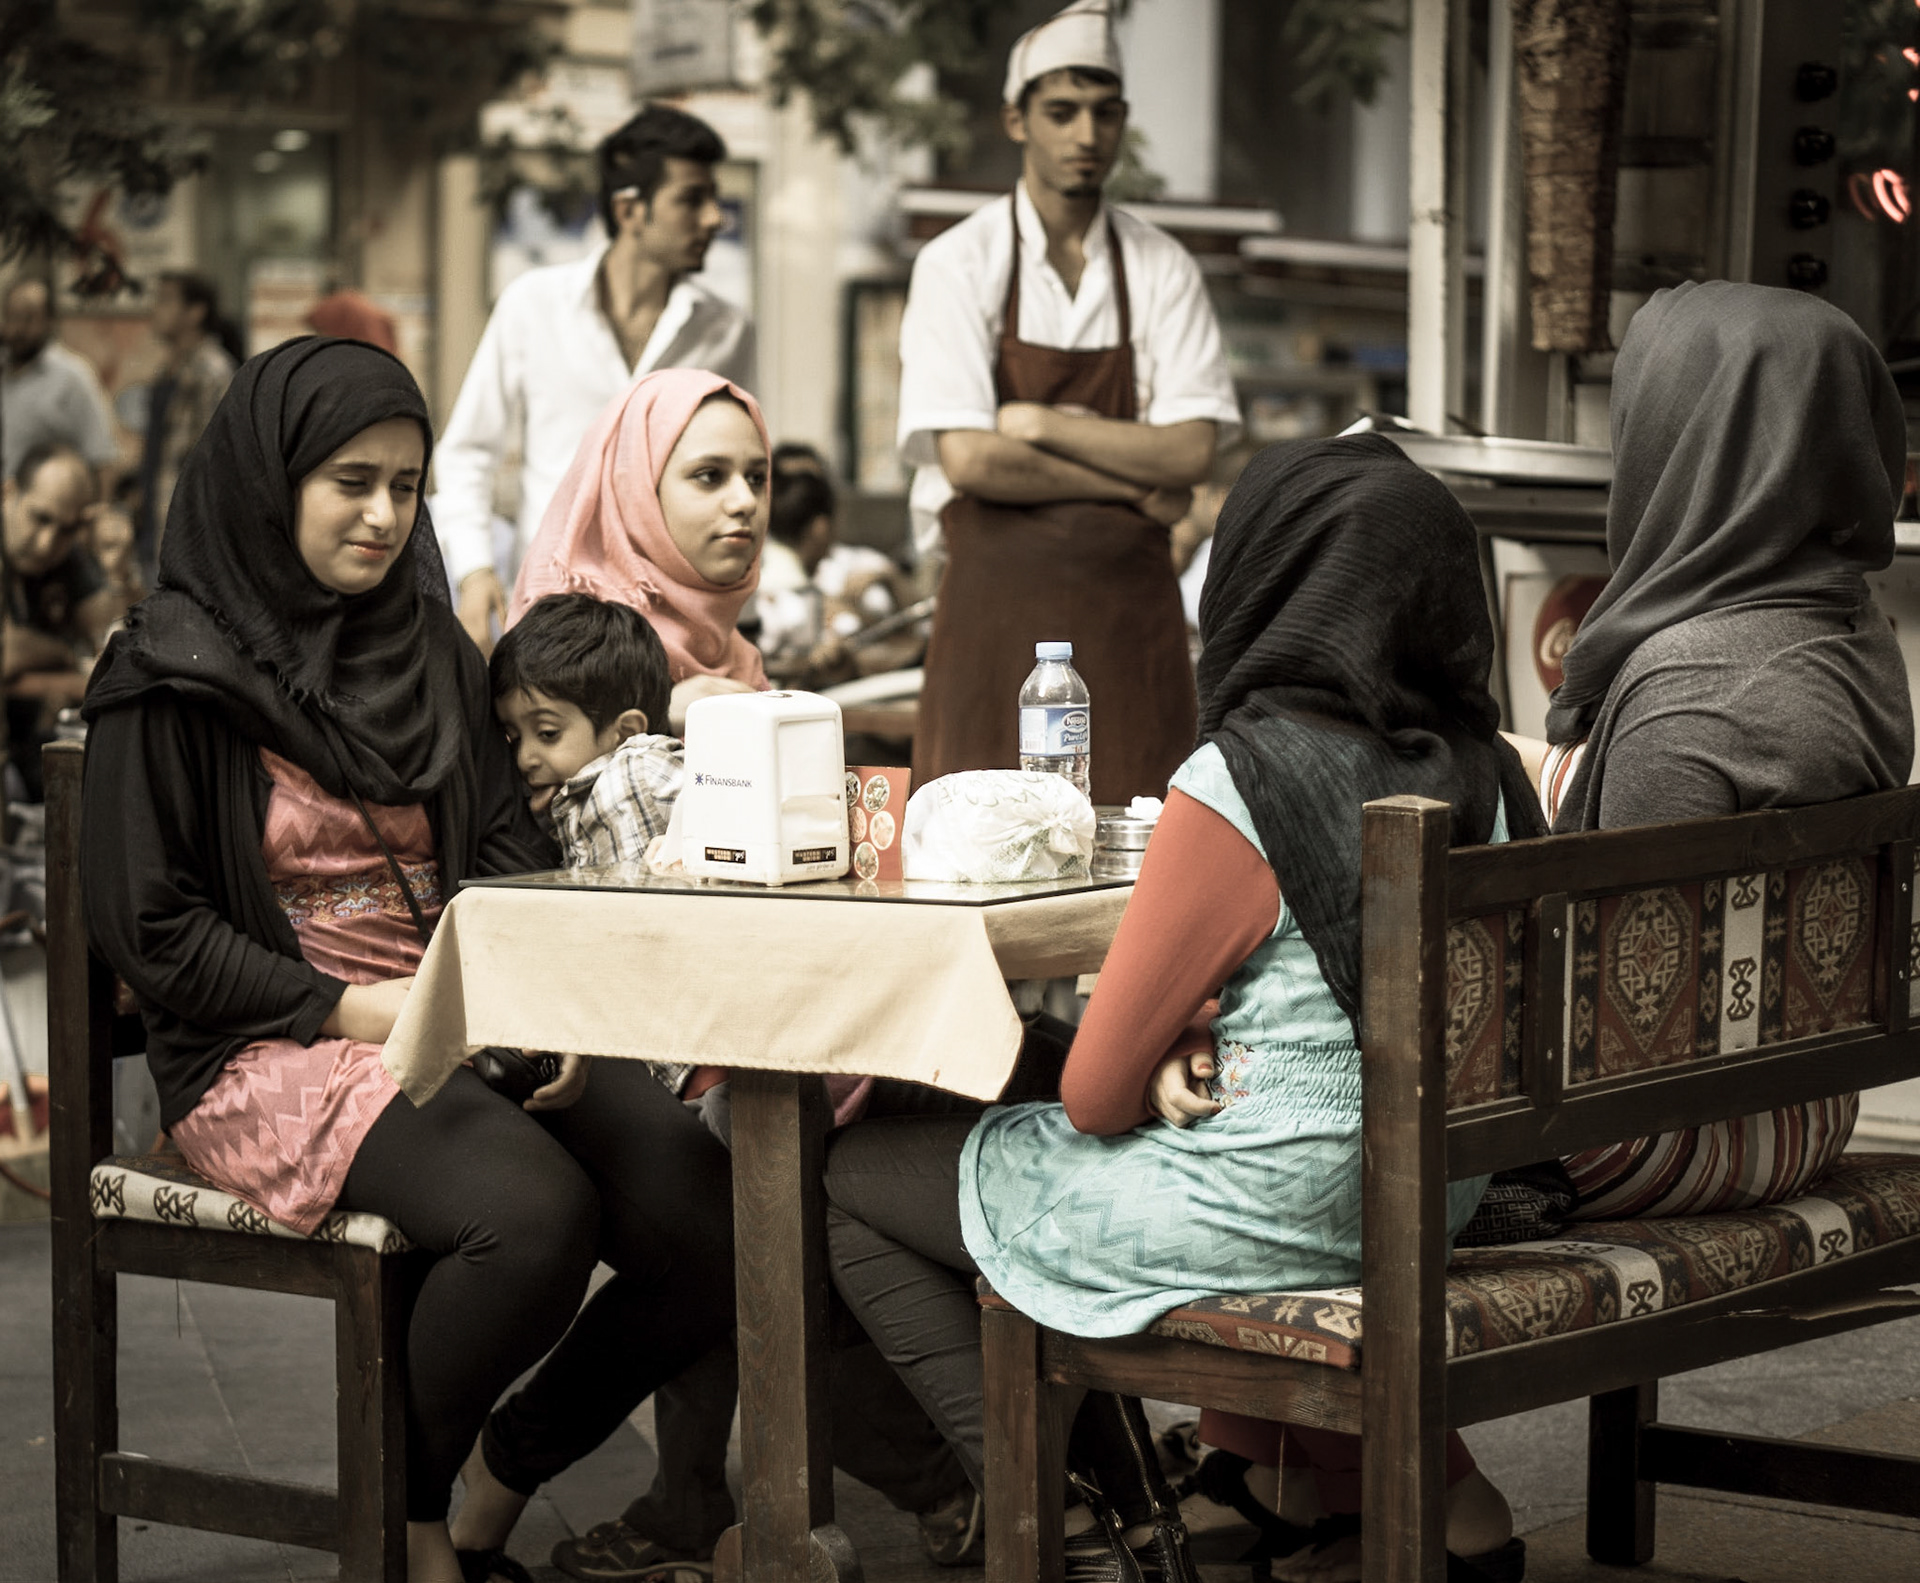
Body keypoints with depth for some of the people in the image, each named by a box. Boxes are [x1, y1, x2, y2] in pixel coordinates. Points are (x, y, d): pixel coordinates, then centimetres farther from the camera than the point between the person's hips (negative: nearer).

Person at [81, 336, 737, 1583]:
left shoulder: (432, 648, 15)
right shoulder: (175, 672, -4)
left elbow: (507, 848, 12)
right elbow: (147, 924, -6)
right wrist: (350, 1008, -14)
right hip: (273, 1052, -6)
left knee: (711, 1219, -17)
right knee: (535, 1211, -33)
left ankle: (496, 1482, 7)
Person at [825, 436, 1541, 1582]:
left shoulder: (1242, 782, -22)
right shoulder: (1483, 768, -2)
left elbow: (1096, 1095, -14)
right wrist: (1199, 1055, 2)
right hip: (1434, 1202, 7)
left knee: (849, 1171, 12)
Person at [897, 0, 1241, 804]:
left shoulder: (1162, 269, 7)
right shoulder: (958, 265, -1)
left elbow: (1191, 451, -3)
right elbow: (969, 459, -12)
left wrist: (1038, 423, -10)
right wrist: (1138, 486, -7)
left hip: (1128, 610, 2)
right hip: (996, 602, -2)